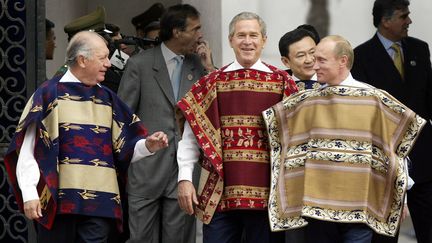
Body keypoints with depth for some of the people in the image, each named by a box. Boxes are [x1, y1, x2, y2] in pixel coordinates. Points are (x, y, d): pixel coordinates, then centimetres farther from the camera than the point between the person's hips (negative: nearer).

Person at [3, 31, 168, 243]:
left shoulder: (108, 99, 15)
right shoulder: (49, 93, -1)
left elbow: (124, 150, 14)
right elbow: (27, 149, -4)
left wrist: (148, 145, -6)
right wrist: (29, 193, -11)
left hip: (100, 200, 4)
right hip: (57, 199, -4)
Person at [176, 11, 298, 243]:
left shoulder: (282, 82, 4)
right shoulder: (212, 83, 7)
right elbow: (192, 134, 6)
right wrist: (185, 179, -3)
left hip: (266, 194, -1)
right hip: (220, 194, 1)